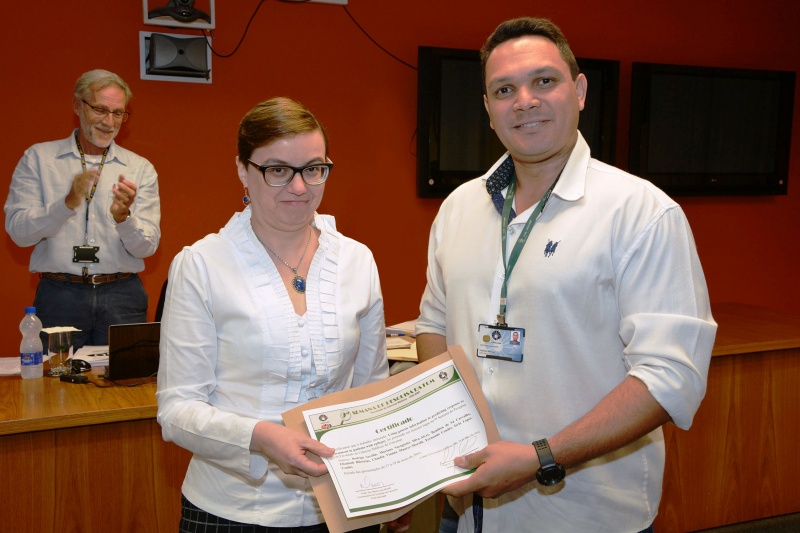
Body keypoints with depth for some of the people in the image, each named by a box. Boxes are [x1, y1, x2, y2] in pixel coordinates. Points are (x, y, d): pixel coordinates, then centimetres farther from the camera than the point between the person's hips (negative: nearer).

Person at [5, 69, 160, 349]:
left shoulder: (140, 168, 8)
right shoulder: (38, 158, 7)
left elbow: (147, 247, 0)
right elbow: (18, 231, -4)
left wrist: (123, 217, -20)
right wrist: (68, 203, -19)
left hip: (122, 296, 1)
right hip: (58, 293, -1)